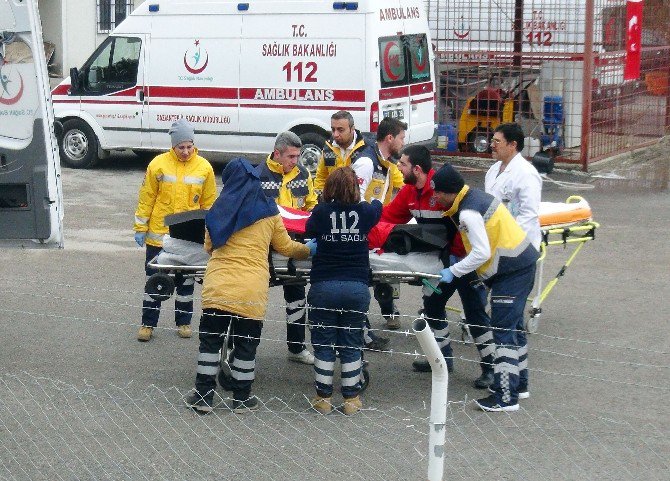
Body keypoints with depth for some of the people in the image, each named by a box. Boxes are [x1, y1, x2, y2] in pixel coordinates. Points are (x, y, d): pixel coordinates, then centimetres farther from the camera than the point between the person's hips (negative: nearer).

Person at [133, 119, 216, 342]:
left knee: (186, 281, 12)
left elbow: (209, 203, 5)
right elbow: (146, 198, -1)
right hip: (159, 234, -1)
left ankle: (184, 322, 26)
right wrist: (140, 228, 0)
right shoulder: (159, 164, -7)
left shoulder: (204, 168, -3)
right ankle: (148, 323, 17)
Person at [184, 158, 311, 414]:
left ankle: (203, 395, 15)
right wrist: (309, 249, 34)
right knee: (246, 345, 12)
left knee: (210, 341, 12)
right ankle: (241, 398, 19)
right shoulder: (269, 212, 4)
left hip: (217, 287, 1)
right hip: (252, 292, -1)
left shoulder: (217, 211, 7)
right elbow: (285, 247, 15)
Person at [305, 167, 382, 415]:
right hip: (357, 287, 1)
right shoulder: (365, 211, 0)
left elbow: (309, 229, 16)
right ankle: (351, 399, 17)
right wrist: (375, 200, 45)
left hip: (323, 286, -1)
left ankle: (323, 398, 14)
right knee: (351, 345, 11)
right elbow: (377, 207, 24)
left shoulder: (321, 212, -5)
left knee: (323, 345, 9)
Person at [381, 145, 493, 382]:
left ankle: (490, 368, 4)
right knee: (432, 304, 17)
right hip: (441, 258, 9)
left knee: (474, 312, -4)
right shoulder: (410, 191, 1)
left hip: (462, 257, -9)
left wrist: (457, 255, -27)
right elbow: (388, 216, 9)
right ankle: (443, 356, 32)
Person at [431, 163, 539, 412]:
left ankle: (506, 397, -9)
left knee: (504, 331, -9)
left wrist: (453, 271, -15)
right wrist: (458, 262, 13)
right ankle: (516, 383, 28)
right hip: (521, 263, 10)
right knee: (512, 327, 18)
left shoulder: (469, 213, -21)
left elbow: (482, 253, -24)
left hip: (513, 271, -10)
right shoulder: (474, 196, 10)